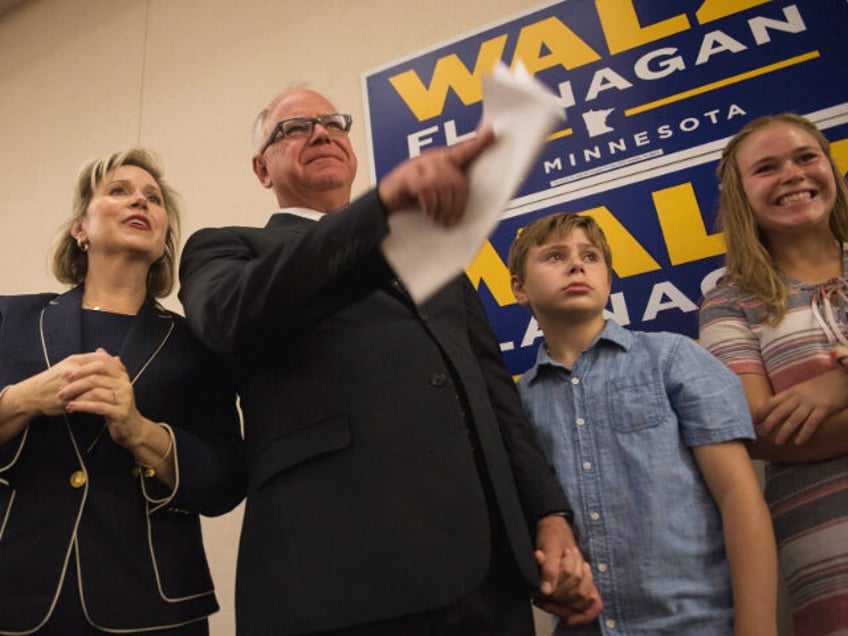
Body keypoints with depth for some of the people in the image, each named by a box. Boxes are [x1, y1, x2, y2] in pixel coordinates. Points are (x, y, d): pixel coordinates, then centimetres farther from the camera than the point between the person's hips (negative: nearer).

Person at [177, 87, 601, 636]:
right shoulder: (226, 249, 9)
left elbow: (493, 385, 16)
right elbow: (234, 314, -15)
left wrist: (549, 514, 6)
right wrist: (385, 200, -27)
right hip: (342, 570, -4)